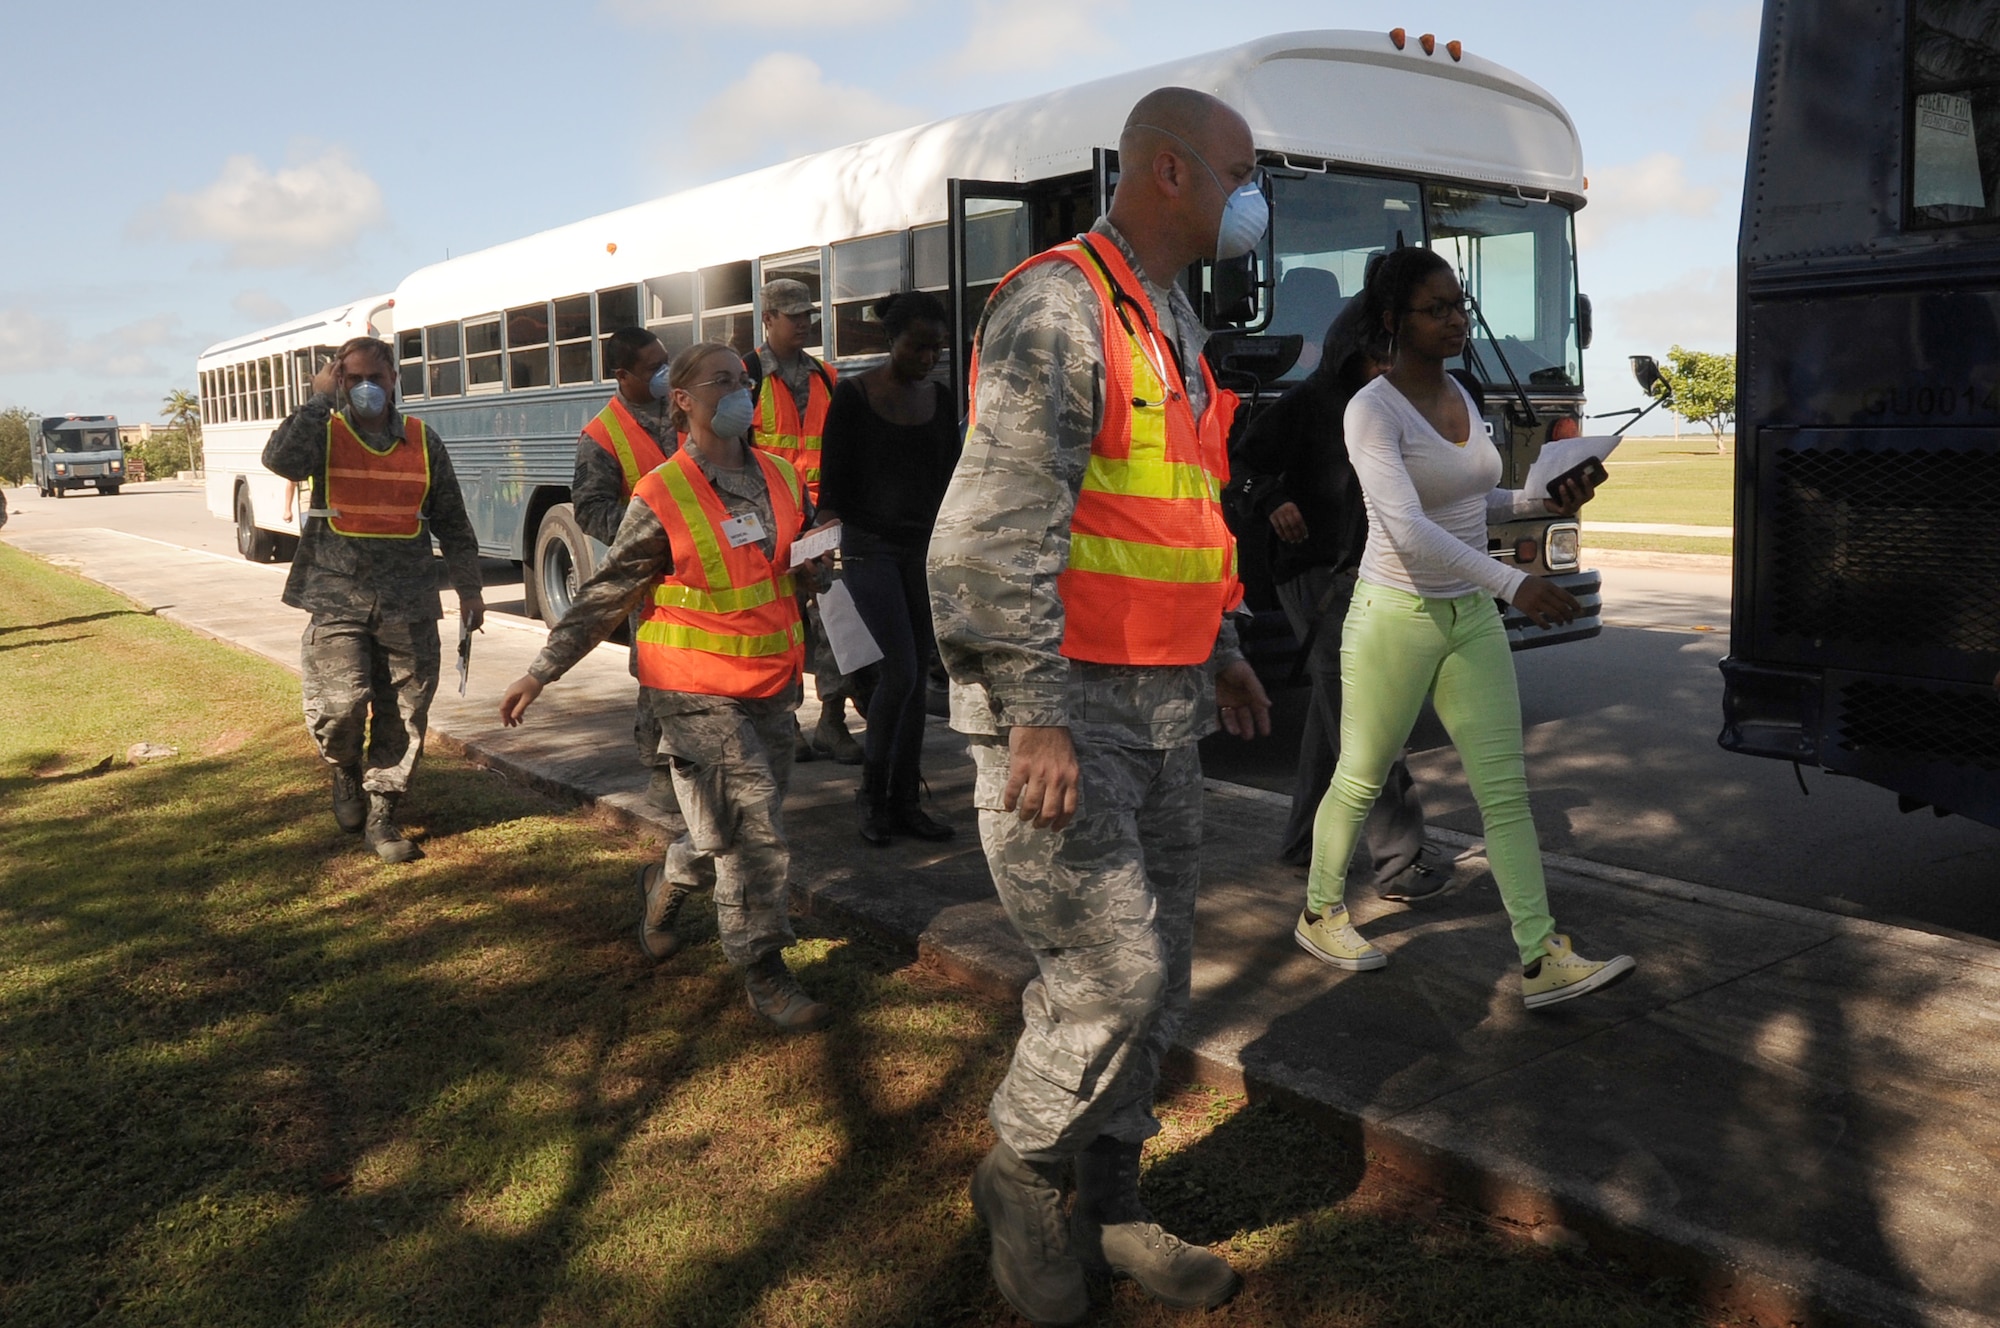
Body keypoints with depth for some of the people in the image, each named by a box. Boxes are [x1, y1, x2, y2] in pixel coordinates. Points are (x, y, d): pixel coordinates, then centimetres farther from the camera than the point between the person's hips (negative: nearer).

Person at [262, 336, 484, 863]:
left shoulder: (422, 441, 9)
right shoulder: (324, 434, 3)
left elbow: (453, 523, 14)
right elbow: (280, 459, -20)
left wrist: (469, 589, 12)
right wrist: (319, 400, -14)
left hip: (409, 604, 2)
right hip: (338, 600, -2)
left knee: (404, 713, 3)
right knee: (341, 704, -13)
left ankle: (381, 815, 17)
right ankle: (346, 772, 20)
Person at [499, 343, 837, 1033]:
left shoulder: (781, 478, 6)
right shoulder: (663, 498, -11)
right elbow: (604, 596, -6)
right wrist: (541, 672, -6)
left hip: (771, 685, 6)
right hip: (698, 694, -6)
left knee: (732, 827, 16)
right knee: (752, 830, -6)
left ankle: (665, 885, 46)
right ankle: (763, 973, 9)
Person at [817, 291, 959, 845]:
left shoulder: (940, 399, 8)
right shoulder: (854, 396, -7)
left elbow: (949, 478, 14)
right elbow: (833, 479, -7)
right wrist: (827, 545, -14)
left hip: (924, 548, 5)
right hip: (870, 547, -5)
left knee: (918, 676, 5)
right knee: (900, 668, -14)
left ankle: (904, 802, 14)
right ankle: (871, 793, 4)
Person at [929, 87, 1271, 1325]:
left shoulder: (1176, 327, 17)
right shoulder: (1058, 307, -13)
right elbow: (999, 525, -21)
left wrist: (1221, 650, 24)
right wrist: (1036, 716, -25)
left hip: (1162, 707, 9)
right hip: (1061, 706, -9)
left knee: (1155, 969, 13)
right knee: (1110, 974, -8)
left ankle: (1109, 1207, 28)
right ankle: (1020, 1177, 18)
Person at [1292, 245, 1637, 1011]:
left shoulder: (1460, 396, 9)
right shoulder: (1373, 410, -15)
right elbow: (1409, 529, -28)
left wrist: (1545, 501, 4)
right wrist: (1513, 584, -34)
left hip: (1470, 618, 7)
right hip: (1396, 618, -6)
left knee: (1505, 787, 0)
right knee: (1360, 780, 9)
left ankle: (1543, 961, 2)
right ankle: (1320, 916, 30)